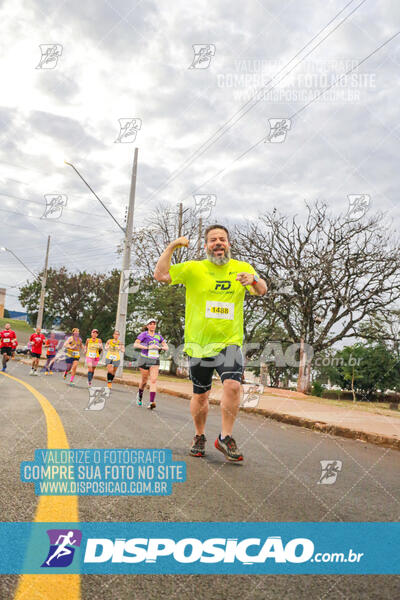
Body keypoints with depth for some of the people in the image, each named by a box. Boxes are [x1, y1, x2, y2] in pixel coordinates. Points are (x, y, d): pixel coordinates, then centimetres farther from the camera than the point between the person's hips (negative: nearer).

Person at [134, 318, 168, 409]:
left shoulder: (158, 336, 11)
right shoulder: (144, 334, -1)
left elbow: (166, 347, 12)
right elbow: (135, 345, -12)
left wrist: (160, 347, -10)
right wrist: (148, 347, -20)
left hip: (155, 361, 3)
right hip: (145, 359, -2)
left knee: (153, 380, -13)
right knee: (144, 380, 8)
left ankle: (151, 402, -19)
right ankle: (139, 395, 37)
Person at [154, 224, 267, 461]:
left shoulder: (242, 268, 8)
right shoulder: (193, 268, 5)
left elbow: (262, 291, -4)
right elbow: (160, 275, -2)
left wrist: (254, 280, -26)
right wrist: (171, 248, -10)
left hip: (230, 341, 0)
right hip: (199, 343, 0)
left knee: (233, 385, -20)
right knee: (200, 394, 9)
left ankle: (225, 437, -3)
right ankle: (200, 436, 31)